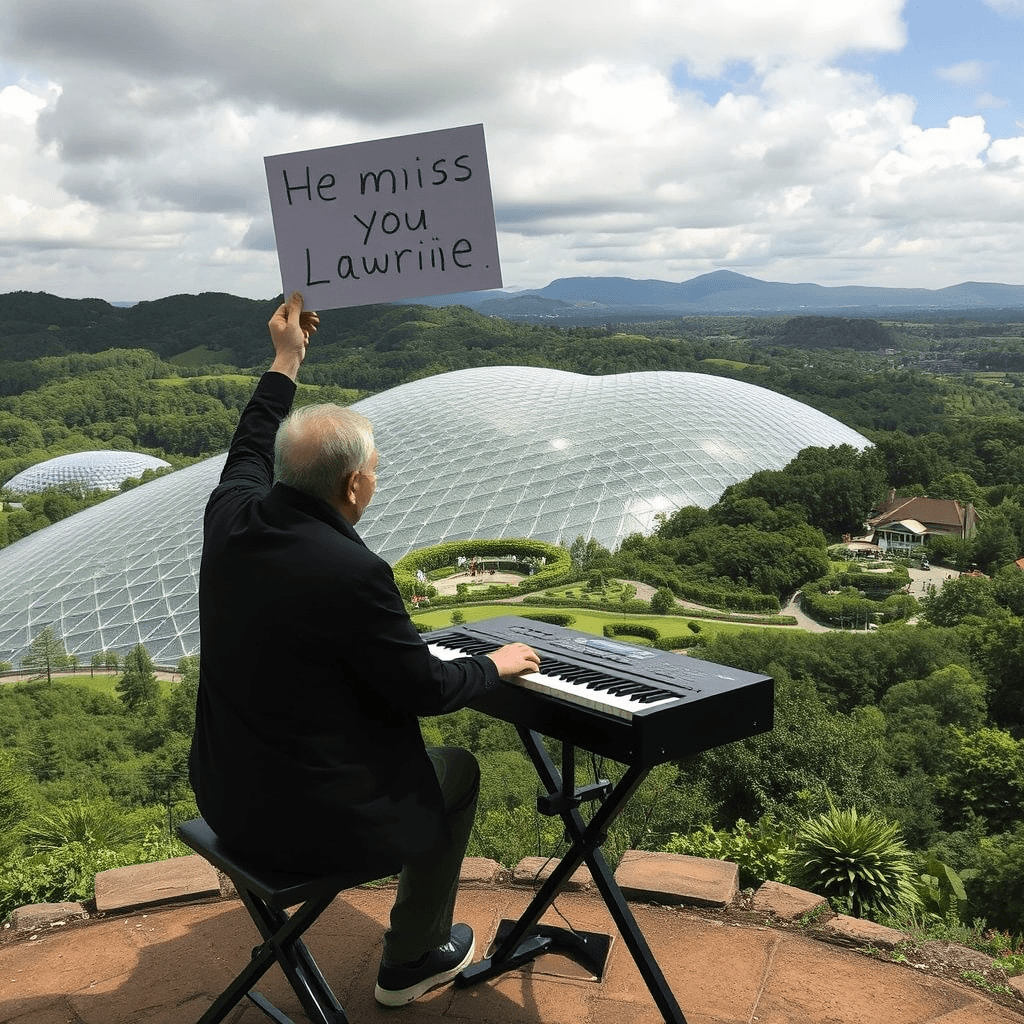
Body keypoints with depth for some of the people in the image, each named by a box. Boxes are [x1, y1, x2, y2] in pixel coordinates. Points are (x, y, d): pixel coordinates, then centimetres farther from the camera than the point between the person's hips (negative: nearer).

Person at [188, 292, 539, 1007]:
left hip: (226, 793, 8)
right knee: (458, 772, 20)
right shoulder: (354, 574, -29)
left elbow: (250, 451, 16)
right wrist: (496, 665, 3)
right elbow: (425, 689, -16)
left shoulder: (230, 518, -9)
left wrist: (286, 363, 25)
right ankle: (412, 961, 33)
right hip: (313, 819, -7)